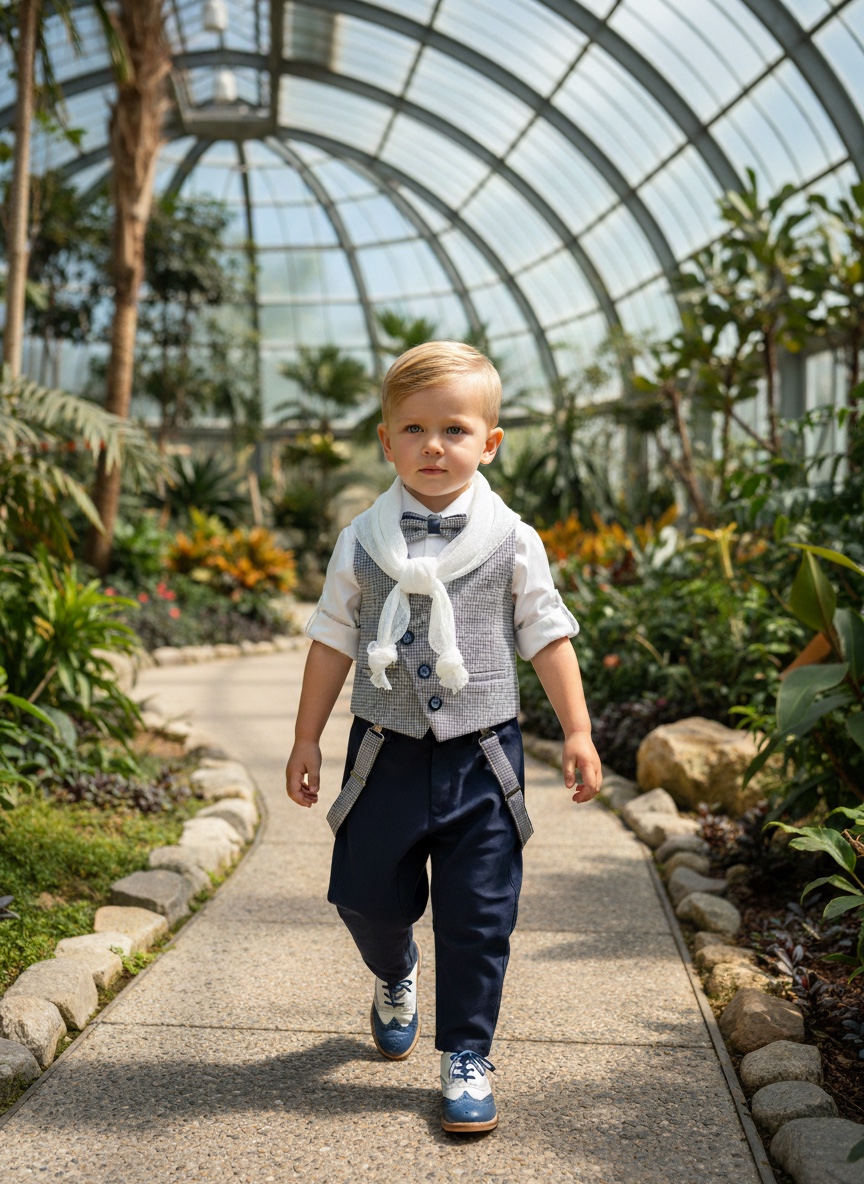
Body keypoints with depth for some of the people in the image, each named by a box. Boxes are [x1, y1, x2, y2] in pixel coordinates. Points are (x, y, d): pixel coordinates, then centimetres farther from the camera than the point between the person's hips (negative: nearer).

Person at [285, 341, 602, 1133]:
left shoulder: (511, 542, -3)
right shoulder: (362, 543, 0)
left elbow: (548, 636, 2)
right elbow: (332, 641, 7)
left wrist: (577, 731, -1)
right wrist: (306, 740, 9)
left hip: (482, 754, -1)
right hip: (387, 752, 2)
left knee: (479, 915, 2)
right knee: (366, 894, 11)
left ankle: (467, 1056, 19)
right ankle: (395, 977, 46)